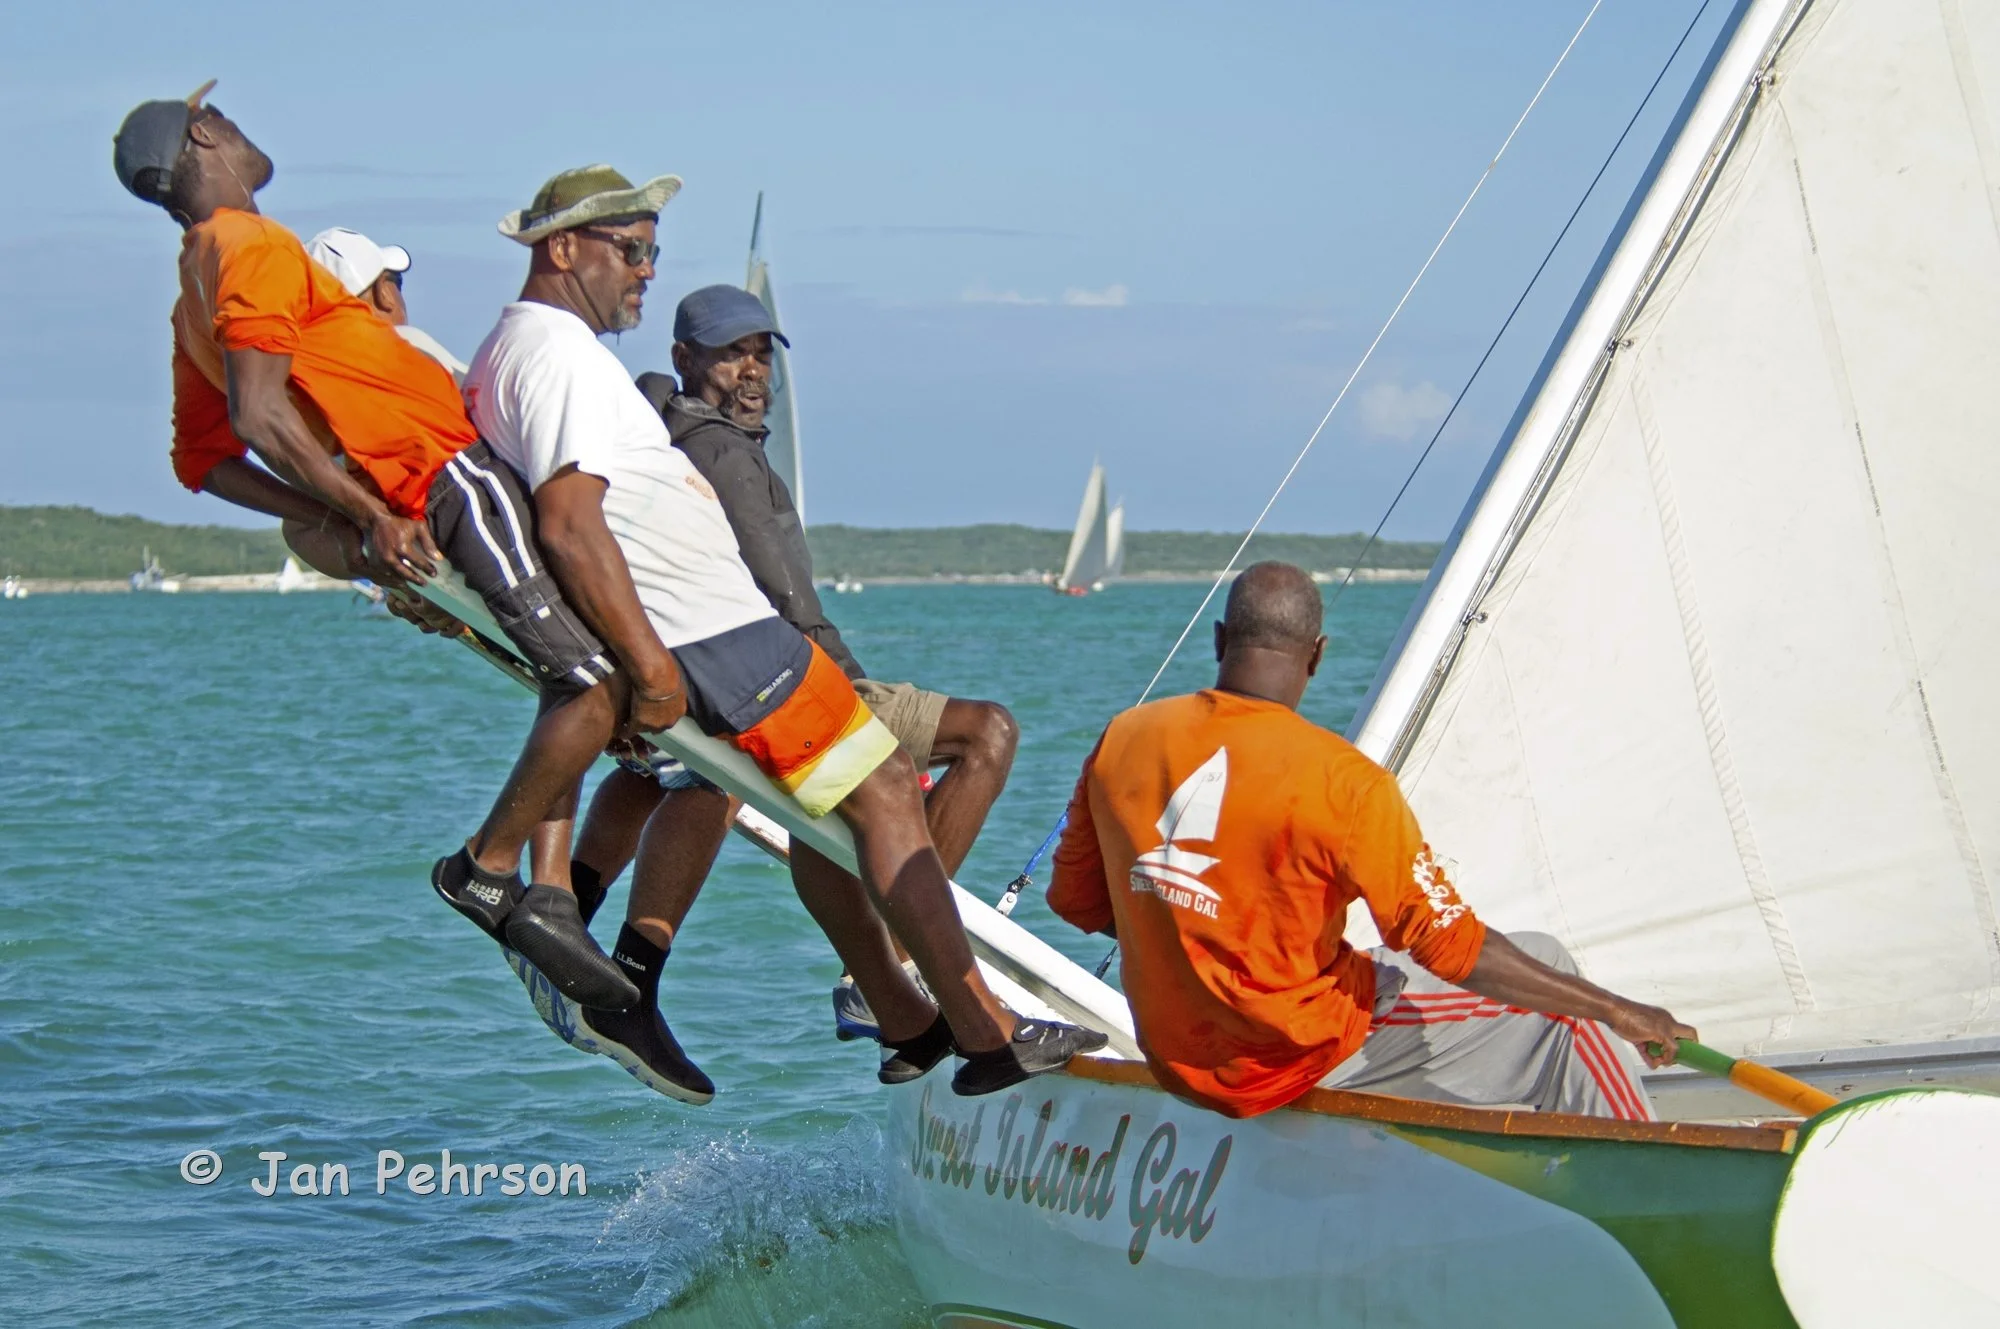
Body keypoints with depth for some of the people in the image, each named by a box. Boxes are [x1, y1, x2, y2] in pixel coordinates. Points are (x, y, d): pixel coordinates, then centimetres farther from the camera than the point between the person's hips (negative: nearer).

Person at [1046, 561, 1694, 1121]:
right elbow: (1452, 946, -19)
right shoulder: (1343, 782, -21)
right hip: (1305, 1061, -6)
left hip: (1168, 1051, 6)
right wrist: (1619, 1012, -10)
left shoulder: (1121, 741, -5)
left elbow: (1074, 900, 6)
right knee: (1557, 1014, 6)